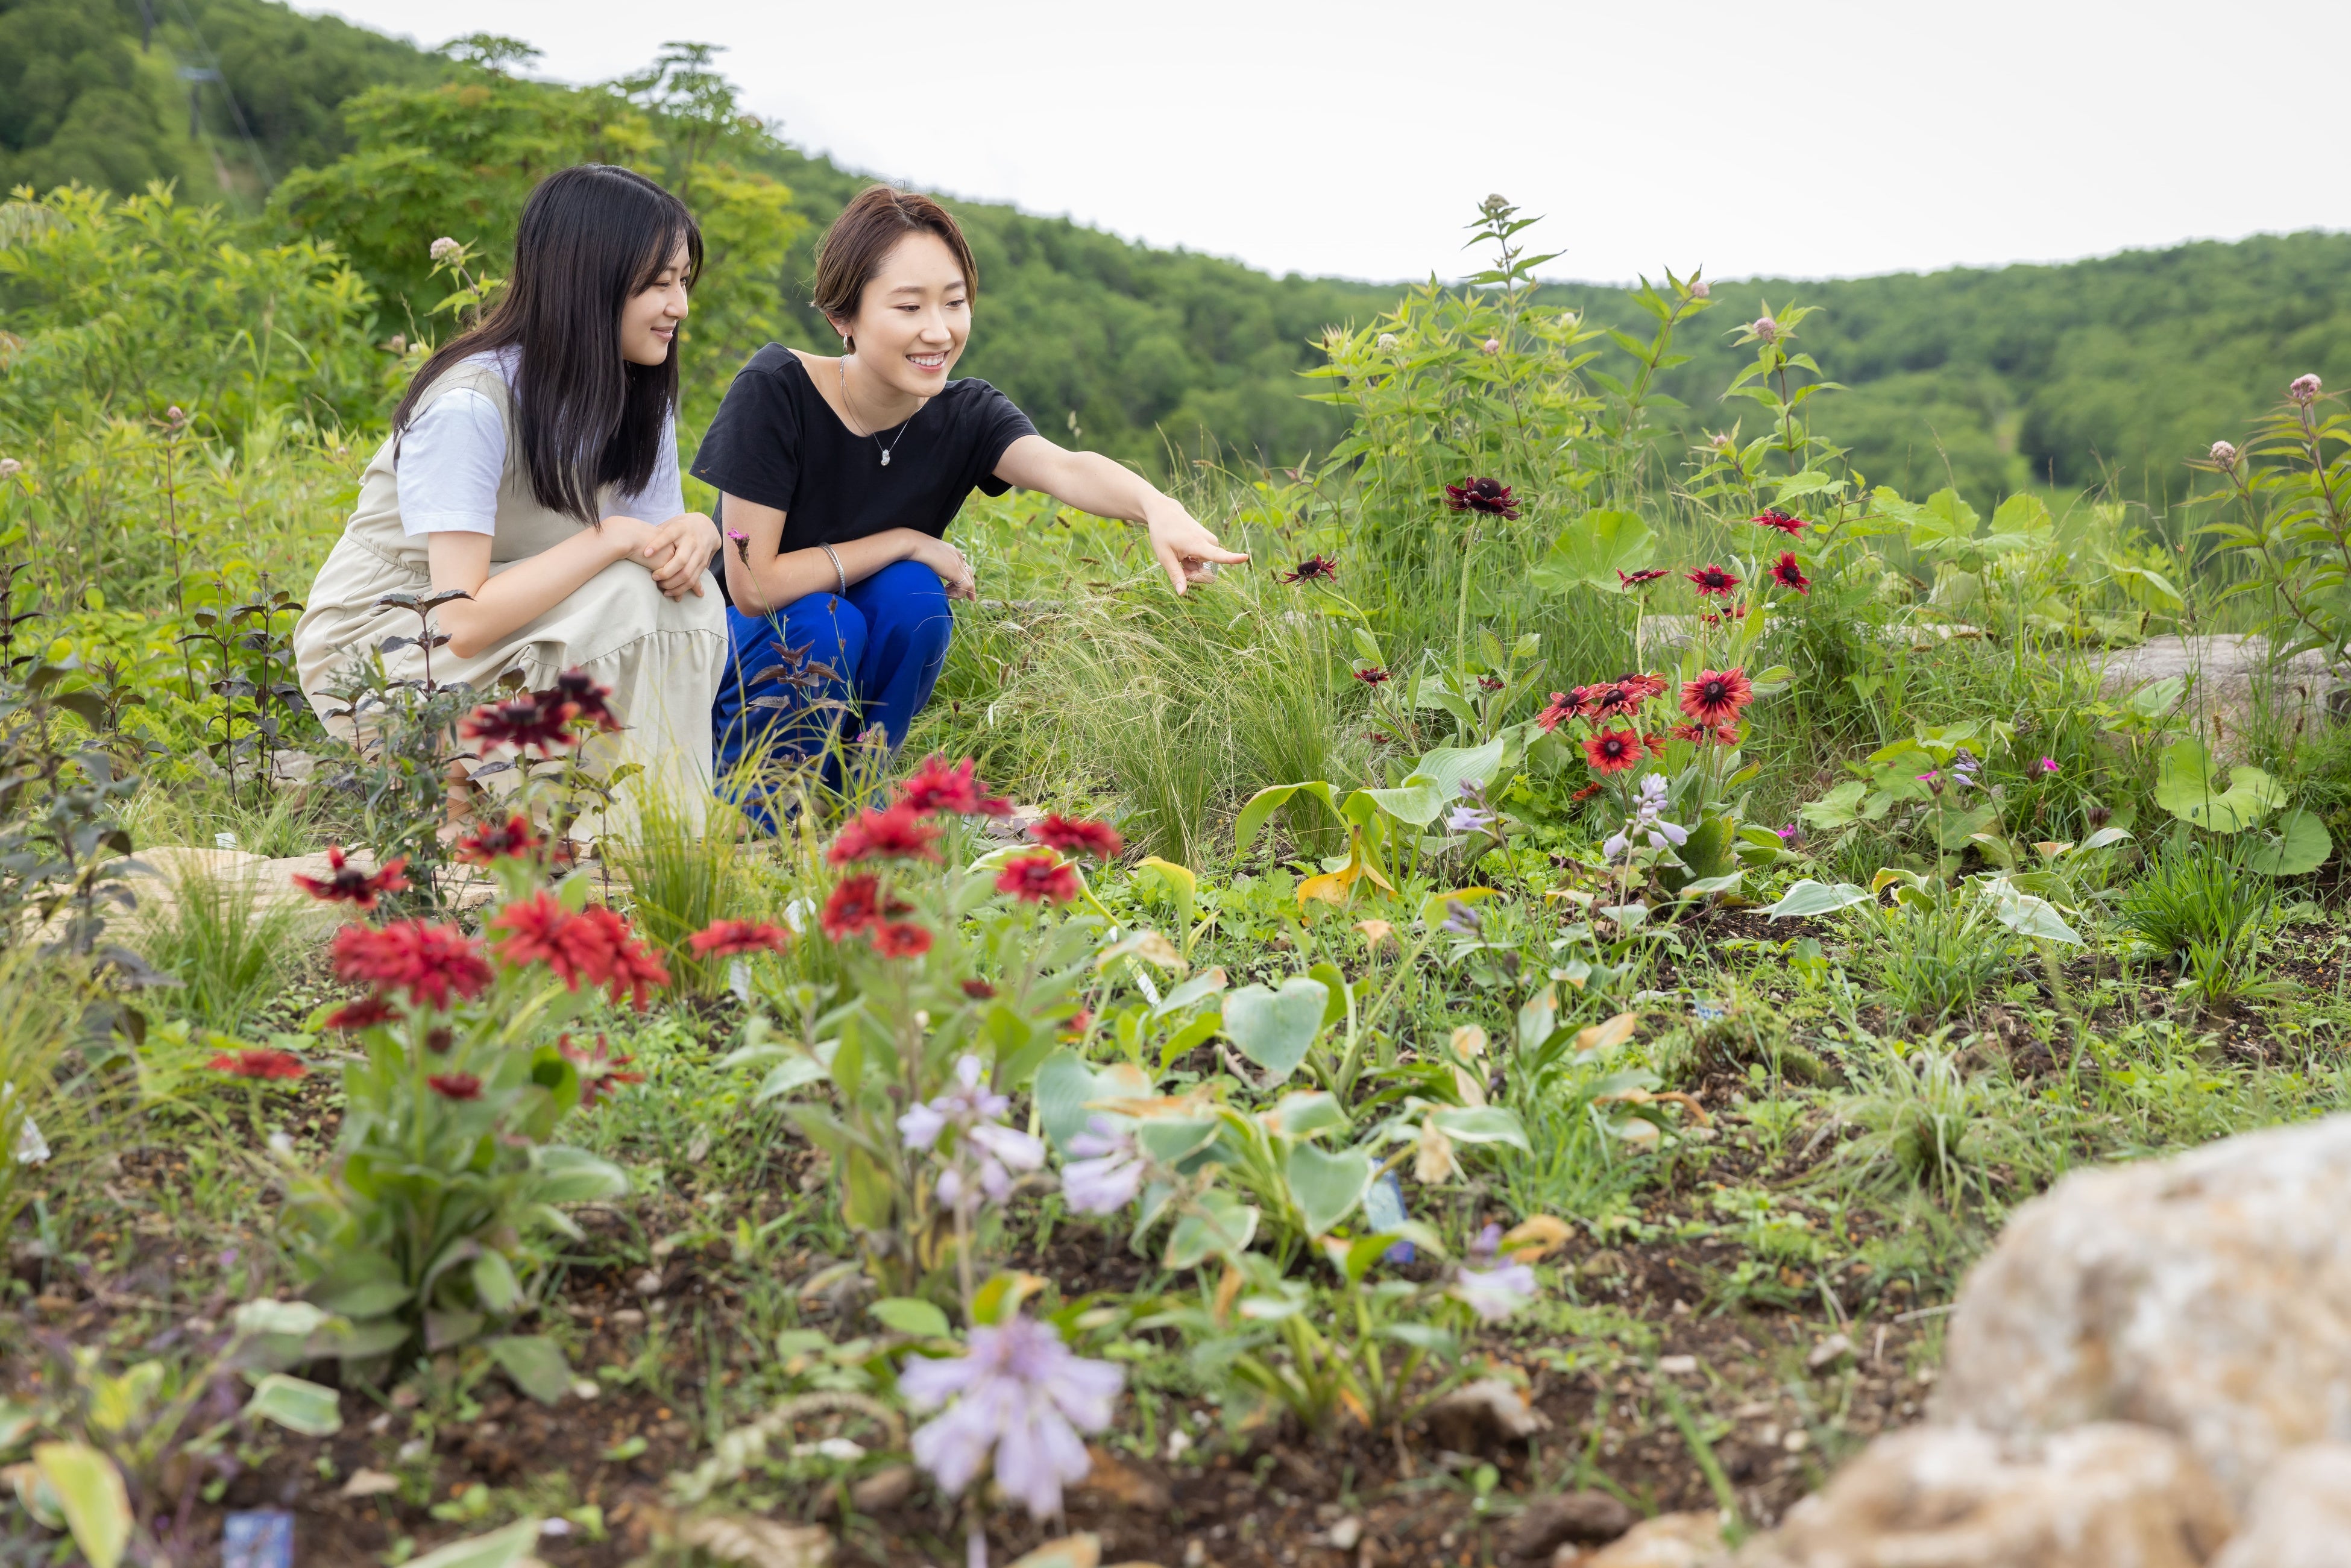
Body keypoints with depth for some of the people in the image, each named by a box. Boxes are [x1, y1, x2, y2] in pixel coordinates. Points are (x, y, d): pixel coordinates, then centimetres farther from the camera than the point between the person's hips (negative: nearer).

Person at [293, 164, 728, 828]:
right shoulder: (471, 404, -26)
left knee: (688, 595, -16)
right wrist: (615, 536, -29)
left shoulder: (638, 393, -2)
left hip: (505, 614, 7)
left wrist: (695, 531, -24)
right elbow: (463, 622, -32)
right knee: (621, 599, -28)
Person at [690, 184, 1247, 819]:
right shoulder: (775, 391, -23)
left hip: (860, 687, 4)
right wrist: (907, 543, -22)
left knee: (911, 596, -26)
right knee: (823, 621, -33)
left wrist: (1156, 506, -56)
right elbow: (754, 584, -25)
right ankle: (753, 813, -9)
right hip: (742, 658, -3)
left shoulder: (967, 415, -12)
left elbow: (1062, 468, -35)